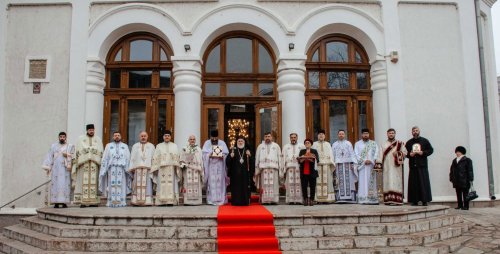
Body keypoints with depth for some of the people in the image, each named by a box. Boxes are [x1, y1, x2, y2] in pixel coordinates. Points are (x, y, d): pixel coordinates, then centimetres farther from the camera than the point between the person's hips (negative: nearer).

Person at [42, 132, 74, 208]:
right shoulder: (53, 146, 13)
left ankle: (64, 202, -6)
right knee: (55, 185, -5)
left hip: (65, 169, -1)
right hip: (56, 168, 1)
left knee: (65, 184, -7)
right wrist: (48, 167, -2)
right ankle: (56, 203, -5)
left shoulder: (70, 146, 12)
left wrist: (68, 155, -15)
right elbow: (50, 157, 7)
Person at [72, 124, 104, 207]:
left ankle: (93, 201, -2)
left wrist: (101, 164, 2)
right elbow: (77, 152, 7)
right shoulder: (81, 139, 12)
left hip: (95, 163, 1)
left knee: (94, 182, -3)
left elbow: (101, 153, 11)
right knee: (83, 182, -7)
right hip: (83, 163, -1)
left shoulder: (98, 139, 14)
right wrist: (77, 163, -2)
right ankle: (83, 201, -8)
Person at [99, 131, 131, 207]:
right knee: (112, 185, -4)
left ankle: (121, 202, -2)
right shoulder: (108, 146, 15)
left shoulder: (125, 146, 15)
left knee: (121, 185, -3)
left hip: (122, 169, 0)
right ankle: (111, 202, -3)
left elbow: (128, 159, 10)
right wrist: (104, 169, -3)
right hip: (112, 168, 0)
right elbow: (105, 158, 8)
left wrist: (128, 169, -1)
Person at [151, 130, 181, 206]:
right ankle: (161, 201, -6)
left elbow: (177, 158, 4)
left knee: (171, 184, -6)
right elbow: (155, 158, 7)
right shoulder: (159, 146, 13)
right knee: (162, 184, -6)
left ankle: (170, 201, -5)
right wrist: (155, 167, -4)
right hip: (161, 168, 0)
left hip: (171, 168, 0)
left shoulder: (174, 146, 13)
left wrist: (176, 166, -8)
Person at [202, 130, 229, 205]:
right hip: (210, 166, 0)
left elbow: (226, 154, 5)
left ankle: (220, 200, 1)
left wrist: (222, 156, -16)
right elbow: (204, 154, 1)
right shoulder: (207, 143, 9)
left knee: (220, 182, -3)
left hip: (220, 166, 0)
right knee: (211, 182, -5)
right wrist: (209, 155, -18)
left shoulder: (222, 143, 9)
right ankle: (211, 200, -2)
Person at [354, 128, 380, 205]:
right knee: (363, 182, -5)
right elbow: (356, 154, 1)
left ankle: (373, 199, -2)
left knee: (372, 182, -1)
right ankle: (363, 199, -8)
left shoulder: (373, 143, 13)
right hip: (362, 166, -1)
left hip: (371, 166, 1)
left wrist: (371, 161, -12)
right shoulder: (357, 144, 10)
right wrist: (364, 161, -12)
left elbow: (376, 153, 3)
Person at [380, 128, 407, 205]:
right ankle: (388, 199, -2)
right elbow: (383, 155, 18)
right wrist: (381, 164, 8)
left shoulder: (400, 143, 5)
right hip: (387, 167, 3)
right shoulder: (384, 144, 17)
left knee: (396, 182, -8)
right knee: (388, 182, -2)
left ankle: (397, 199, -9)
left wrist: (397, 153, -15)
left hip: (396, 167, -3)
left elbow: (405, 152, 1)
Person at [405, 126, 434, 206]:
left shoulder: (424, 141, 8)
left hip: (422, 165, -2)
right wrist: (409, 154, -7)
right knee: (413, 184, -1)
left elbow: (431, 150, 5)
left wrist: (423, 153, -9)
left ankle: (425, 200, 0)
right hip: (413, 166, 2)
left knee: (424, 183, -4)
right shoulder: (408, 142, 13)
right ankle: (414, 201, 2)